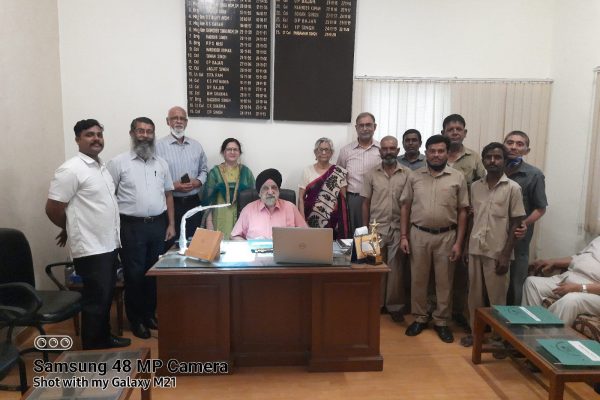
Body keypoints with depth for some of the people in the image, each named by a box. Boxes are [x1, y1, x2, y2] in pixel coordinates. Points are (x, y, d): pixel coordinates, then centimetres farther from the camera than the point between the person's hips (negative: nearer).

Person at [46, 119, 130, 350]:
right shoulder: (71, 170, -16)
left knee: (106, 297, 19)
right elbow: (53, 209, -15)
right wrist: (70, 229, 1)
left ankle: (104, 338, 35)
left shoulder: (101, 167, 12)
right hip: (90, 248, -8)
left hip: (108, 245, 9)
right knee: (95, 300, 2)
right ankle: (91, 352, 17)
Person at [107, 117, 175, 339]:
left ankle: (150, 314, 28)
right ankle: (135, 319, 20)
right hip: (132, 226, -4)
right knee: (134, 274, 5)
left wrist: (171, 224, 7)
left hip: (158, 224, 4)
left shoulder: (161, 163, 9)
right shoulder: (119, 162, -4)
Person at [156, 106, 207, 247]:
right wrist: (172, 186, -20)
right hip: (170, 202, -4)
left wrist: (198, 181, -4)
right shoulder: (159, 145, -6)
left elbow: (204, 170, 16)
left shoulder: (196, 145, 10)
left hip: (193, 202, 4)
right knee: (170, 244, 3)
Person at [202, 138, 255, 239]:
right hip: (221, 216, -1)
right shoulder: (215, 172, 2)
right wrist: (209, 222, -6)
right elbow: (208, 198, 1)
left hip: (242, 216, 1)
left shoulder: (246, 171, 6)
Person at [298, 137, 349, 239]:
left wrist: (343, 222, -2)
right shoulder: (307, 171, 2)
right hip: (312, 220, 0)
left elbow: (343, 198, 4)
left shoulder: (339, 172, 2)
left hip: (333, 221, 0)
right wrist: (302, 220, -8)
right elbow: (301, 198, 1)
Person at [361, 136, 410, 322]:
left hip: (398, 228, 0)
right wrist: (365, 229, 0)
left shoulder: (407, 174, 0)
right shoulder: (371, 174, 2)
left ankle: (395, 305, 19)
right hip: (376, 228, 1)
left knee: (395, 268, 6)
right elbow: (366, 203, 4)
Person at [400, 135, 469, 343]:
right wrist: (404, 236, -1)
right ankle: (420, 318, 25)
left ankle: (441, 321, 23)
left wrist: (458, 242, -5)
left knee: (444, 281, 8)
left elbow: (462, 212, -1)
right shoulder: (414, 176, 2)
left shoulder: (458, 178, -1)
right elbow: (405, 207, 5)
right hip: (418, 234, 1)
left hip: (446, 236, -1)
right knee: (418, 279, 9)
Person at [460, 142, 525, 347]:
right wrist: (466, 246, 9)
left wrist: (506, 255, -11)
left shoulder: (513, 188, -6)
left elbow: (515, 224, -7)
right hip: (476, 249, 4)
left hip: (497, 252, -4)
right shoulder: (475, 186, 6)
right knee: (475, 294, 12)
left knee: (497, 297, 6)